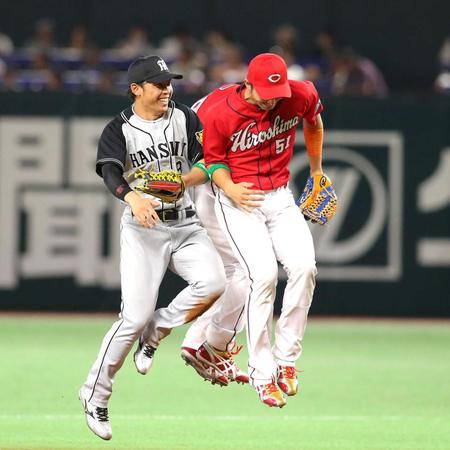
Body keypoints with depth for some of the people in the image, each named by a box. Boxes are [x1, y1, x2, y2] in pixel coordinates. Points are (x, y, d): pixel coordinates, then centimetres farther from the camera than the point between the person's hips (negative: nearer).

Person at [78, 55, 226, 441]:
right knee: (135, 317, -12)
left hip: (185, 225, 4)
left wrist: (182, 182, -13)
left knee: (213, 282, -24)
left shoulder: (184, 118, 8)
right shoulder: (119, 131, -3)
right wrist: (133, 198, -40)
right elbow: (110, 172, -21)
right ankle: (95, 395, 3)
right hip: (142, 228, -4)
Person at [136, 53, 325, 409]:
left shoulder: (301, 96, -8)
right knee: (262, 273, -21)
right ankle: (262, 373, -13)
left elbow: (314, 122, 16)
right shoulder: (218, 112, -18)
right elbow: (214, 160, -3)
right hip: (236, 199, -4)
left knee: (304, 266, -17)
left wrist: (316, 171, 25)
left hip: (279, 197, 4)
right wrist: (230, 188, -22)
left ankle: (285, 360, -3)